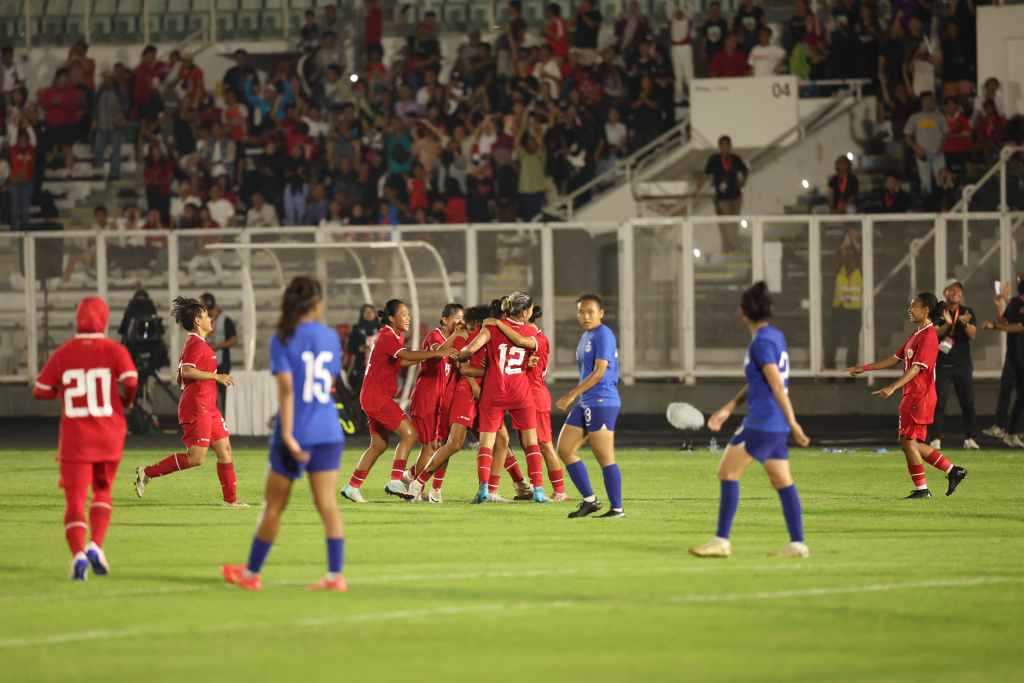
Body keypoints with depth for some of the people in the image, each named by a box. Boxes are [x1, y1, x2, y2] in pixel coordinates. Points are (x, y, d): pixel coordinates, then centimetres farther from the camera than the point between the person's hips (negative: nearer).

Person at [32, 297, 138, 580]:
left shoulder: (63, 353, 1)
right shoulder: (114, 350, -3)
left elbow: (40, 391, 2)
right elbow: (131, 381, -18)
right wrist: (127, 401, 4)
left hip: (74, 437, 0)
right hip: (109, 437, 1)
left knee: (75, 500, -1)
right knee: (103, 491, 20)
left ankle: (78, 553, -22)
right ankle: (95, 545, 0)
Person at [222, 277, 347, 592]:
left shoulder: (283, 339, -7)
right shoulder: (330, 336, 6)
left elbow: (286, 388, -15)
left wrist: (288, 434, -18)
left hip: (296, 435, -3)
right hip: (328, 432, 3)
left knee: (273, 506, 8)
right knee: (327, 504, 0)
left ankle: (251, 573, 20)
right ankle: (336, 574, -9)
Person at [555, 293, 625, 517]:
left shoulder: (603, 335, -12)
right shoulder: (586, 336, 17)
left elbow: (599, 372, -19)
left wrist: (572, 395, -20)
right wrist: (576, 398, 22)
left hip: (602, 402, -10)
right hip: (585, 404, 10)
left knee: (604, 457, -8)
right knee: (564, 450, 7)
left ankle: (617, 508, -2)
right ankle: (590, 500, 13)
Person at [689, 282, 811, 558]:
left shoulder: (762, 341, -14)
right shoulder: (775, 335, 15)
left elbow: (777, 384, -18)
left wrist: (793, 423, -19)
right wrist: (729, 408, 20)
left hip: (763, 421, -9)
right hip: (776, 424, 9)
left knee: (728, 472, -5)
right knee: (782, 481, 8)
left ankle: (721, 541, -7)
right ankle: (797, 543, 5)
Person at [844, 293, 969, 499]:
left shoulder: (927, 336, -14)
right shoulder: (915, 335, 18)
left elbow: (917, 367, -24)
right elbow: (895, 359, 23)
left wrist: (893, 387, -33)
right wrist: (864, 368, 22)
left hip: (919, 396, -10)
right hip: (912, 396, 10)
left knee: (908, 440, -7)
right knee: (911, 443, 10)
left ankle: (921, 488, -1)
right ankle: (952, 471, 12)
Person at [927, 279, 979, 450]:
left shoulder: (967, 313, 10)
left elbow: (973, 335, -2)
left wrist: (966, 324, -23)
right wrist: (947, 324, -25)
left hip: (963, 364, 2)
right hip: (941, 364, -2)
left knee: (968, 403, -2)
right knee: (938, 402, -5)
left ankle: (970, 439, 2)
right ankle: (935, 439, -2)